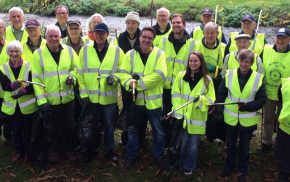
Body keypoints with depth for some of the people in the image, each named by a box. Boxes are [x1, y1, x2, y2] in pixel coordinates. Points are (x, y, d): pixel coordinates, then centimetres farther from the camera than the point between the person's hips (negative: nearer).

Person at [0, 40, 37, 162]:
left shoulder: (29, 66, -6)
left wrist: (23, 91, -28)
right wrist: (13, 85, -33)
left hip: (27, 105, -2)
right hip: (12, 106, 2)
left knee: (28, 130, 8)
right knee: (16, 131, 12)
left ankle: (27, 152, 27)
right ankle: (18, 151, 31)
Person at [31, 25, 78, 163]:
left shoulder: (69, 51, -2)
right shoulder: (38, 54, -8)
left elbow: (75, 68, 11)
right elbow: (36, 79, -9)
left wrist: (72, 77, -13)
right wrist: (41, 101, -13)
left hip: (68, 98, 2)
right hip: (49, 100, -2)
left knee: (68, 126, 15)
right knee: (52, 128, 13)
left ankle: (67, 150, 36)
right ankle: (53, 151, 35)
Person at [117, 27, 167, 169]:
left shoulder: (159, 54, -6)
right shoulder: (130, 54, 2)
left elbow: (159, 75, -18)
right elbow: (122, 73, -6)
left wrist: (139, 83, -22)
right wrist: (130, 82, -28)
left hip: (153, 100, -1)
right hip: (135, 99, 2)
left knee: (158, 131, 12)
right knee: (133, 130, 15)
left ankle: (158, 155, 31)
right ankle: (131, 155, 32)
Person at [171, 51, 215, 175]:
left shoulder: (207, 79, -5)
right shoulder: (181, 75, -2)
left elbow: (211, 99, -3)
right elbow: (175, 95, -3)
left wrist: (200, 99, -24)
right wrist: (178, 113, -9)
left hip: (197, 118, -1)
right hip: (183, 116, 1)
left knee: (193, 144, 10)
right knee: (182, 142, 13)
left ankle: (189, 167, 30)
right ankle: (180, 164, 36)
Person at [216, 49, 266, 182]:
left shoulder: (258, 78, -10)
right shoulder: (229, 75, -6)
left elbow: (261, 100, -7)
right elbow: (221, 95, 0)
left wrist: (247, 106, -22)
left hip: (247, 120, -1)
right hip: (230, 118, 1)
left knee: (244, 147, 15)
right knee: (230, 146, 18)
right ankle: (229, 168, 39)